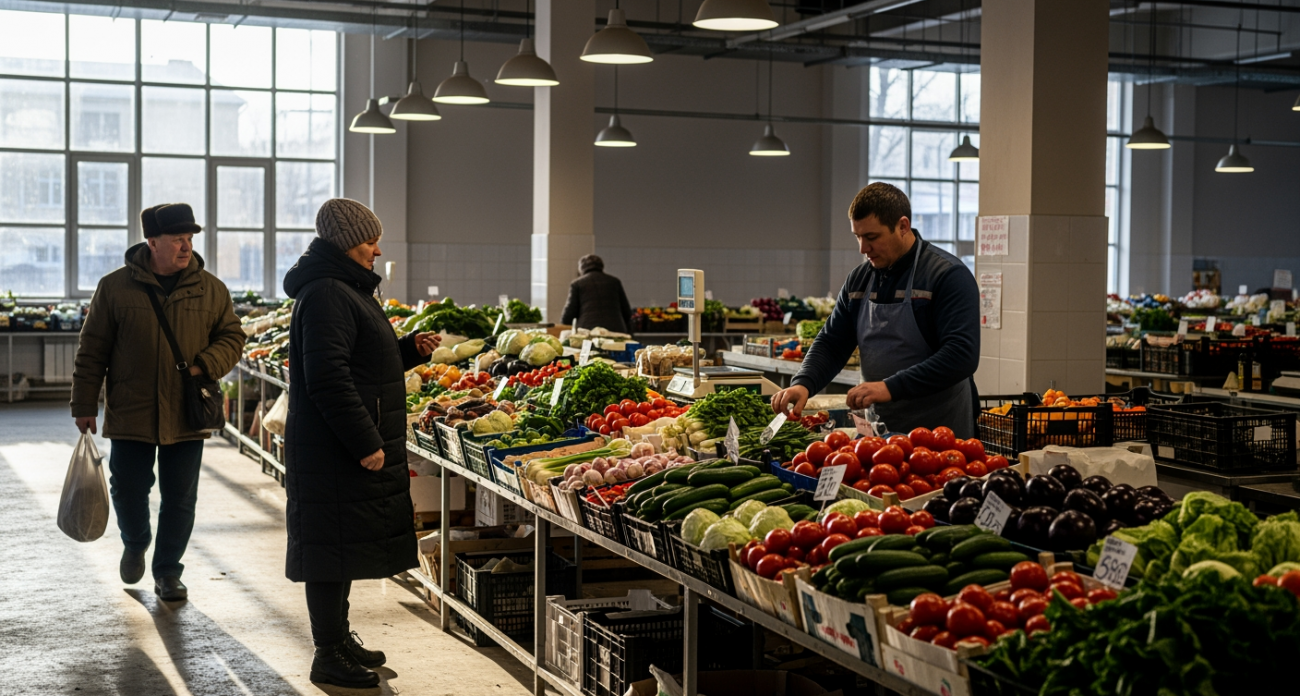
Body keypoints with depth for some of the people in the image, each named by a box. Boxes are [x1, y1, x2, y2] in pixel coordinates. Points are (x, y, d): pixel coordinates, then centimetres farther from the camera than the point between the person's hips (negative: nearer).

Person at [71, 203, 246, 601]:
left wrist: (205, 366, -11)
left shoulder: (211, 290, 3)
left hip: (187, 416, 1)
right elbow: (92, 351, 2)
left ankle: (168, 572, 21)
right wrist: (84, 404, 0)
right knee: (127, 491, 8)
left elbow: (232, 338, 8)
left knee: (180, 499, 5)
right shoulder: (115, 287, -1)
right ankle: (135, 545, 39)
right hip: (130, 414, -1)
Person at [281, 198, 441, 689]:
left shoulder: (347, 290, 17)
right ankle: (329, 657, 5)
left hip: (352, 447, 11)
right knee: (332, 546, -3)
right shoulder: (326, 295, -17)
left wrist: (410, 350, 11)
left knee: (345, 545, 18)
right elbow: (328, 380, -24)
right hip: (332, 452, -11)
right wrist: (365, 443, -24)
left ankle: (339, 637, 29)